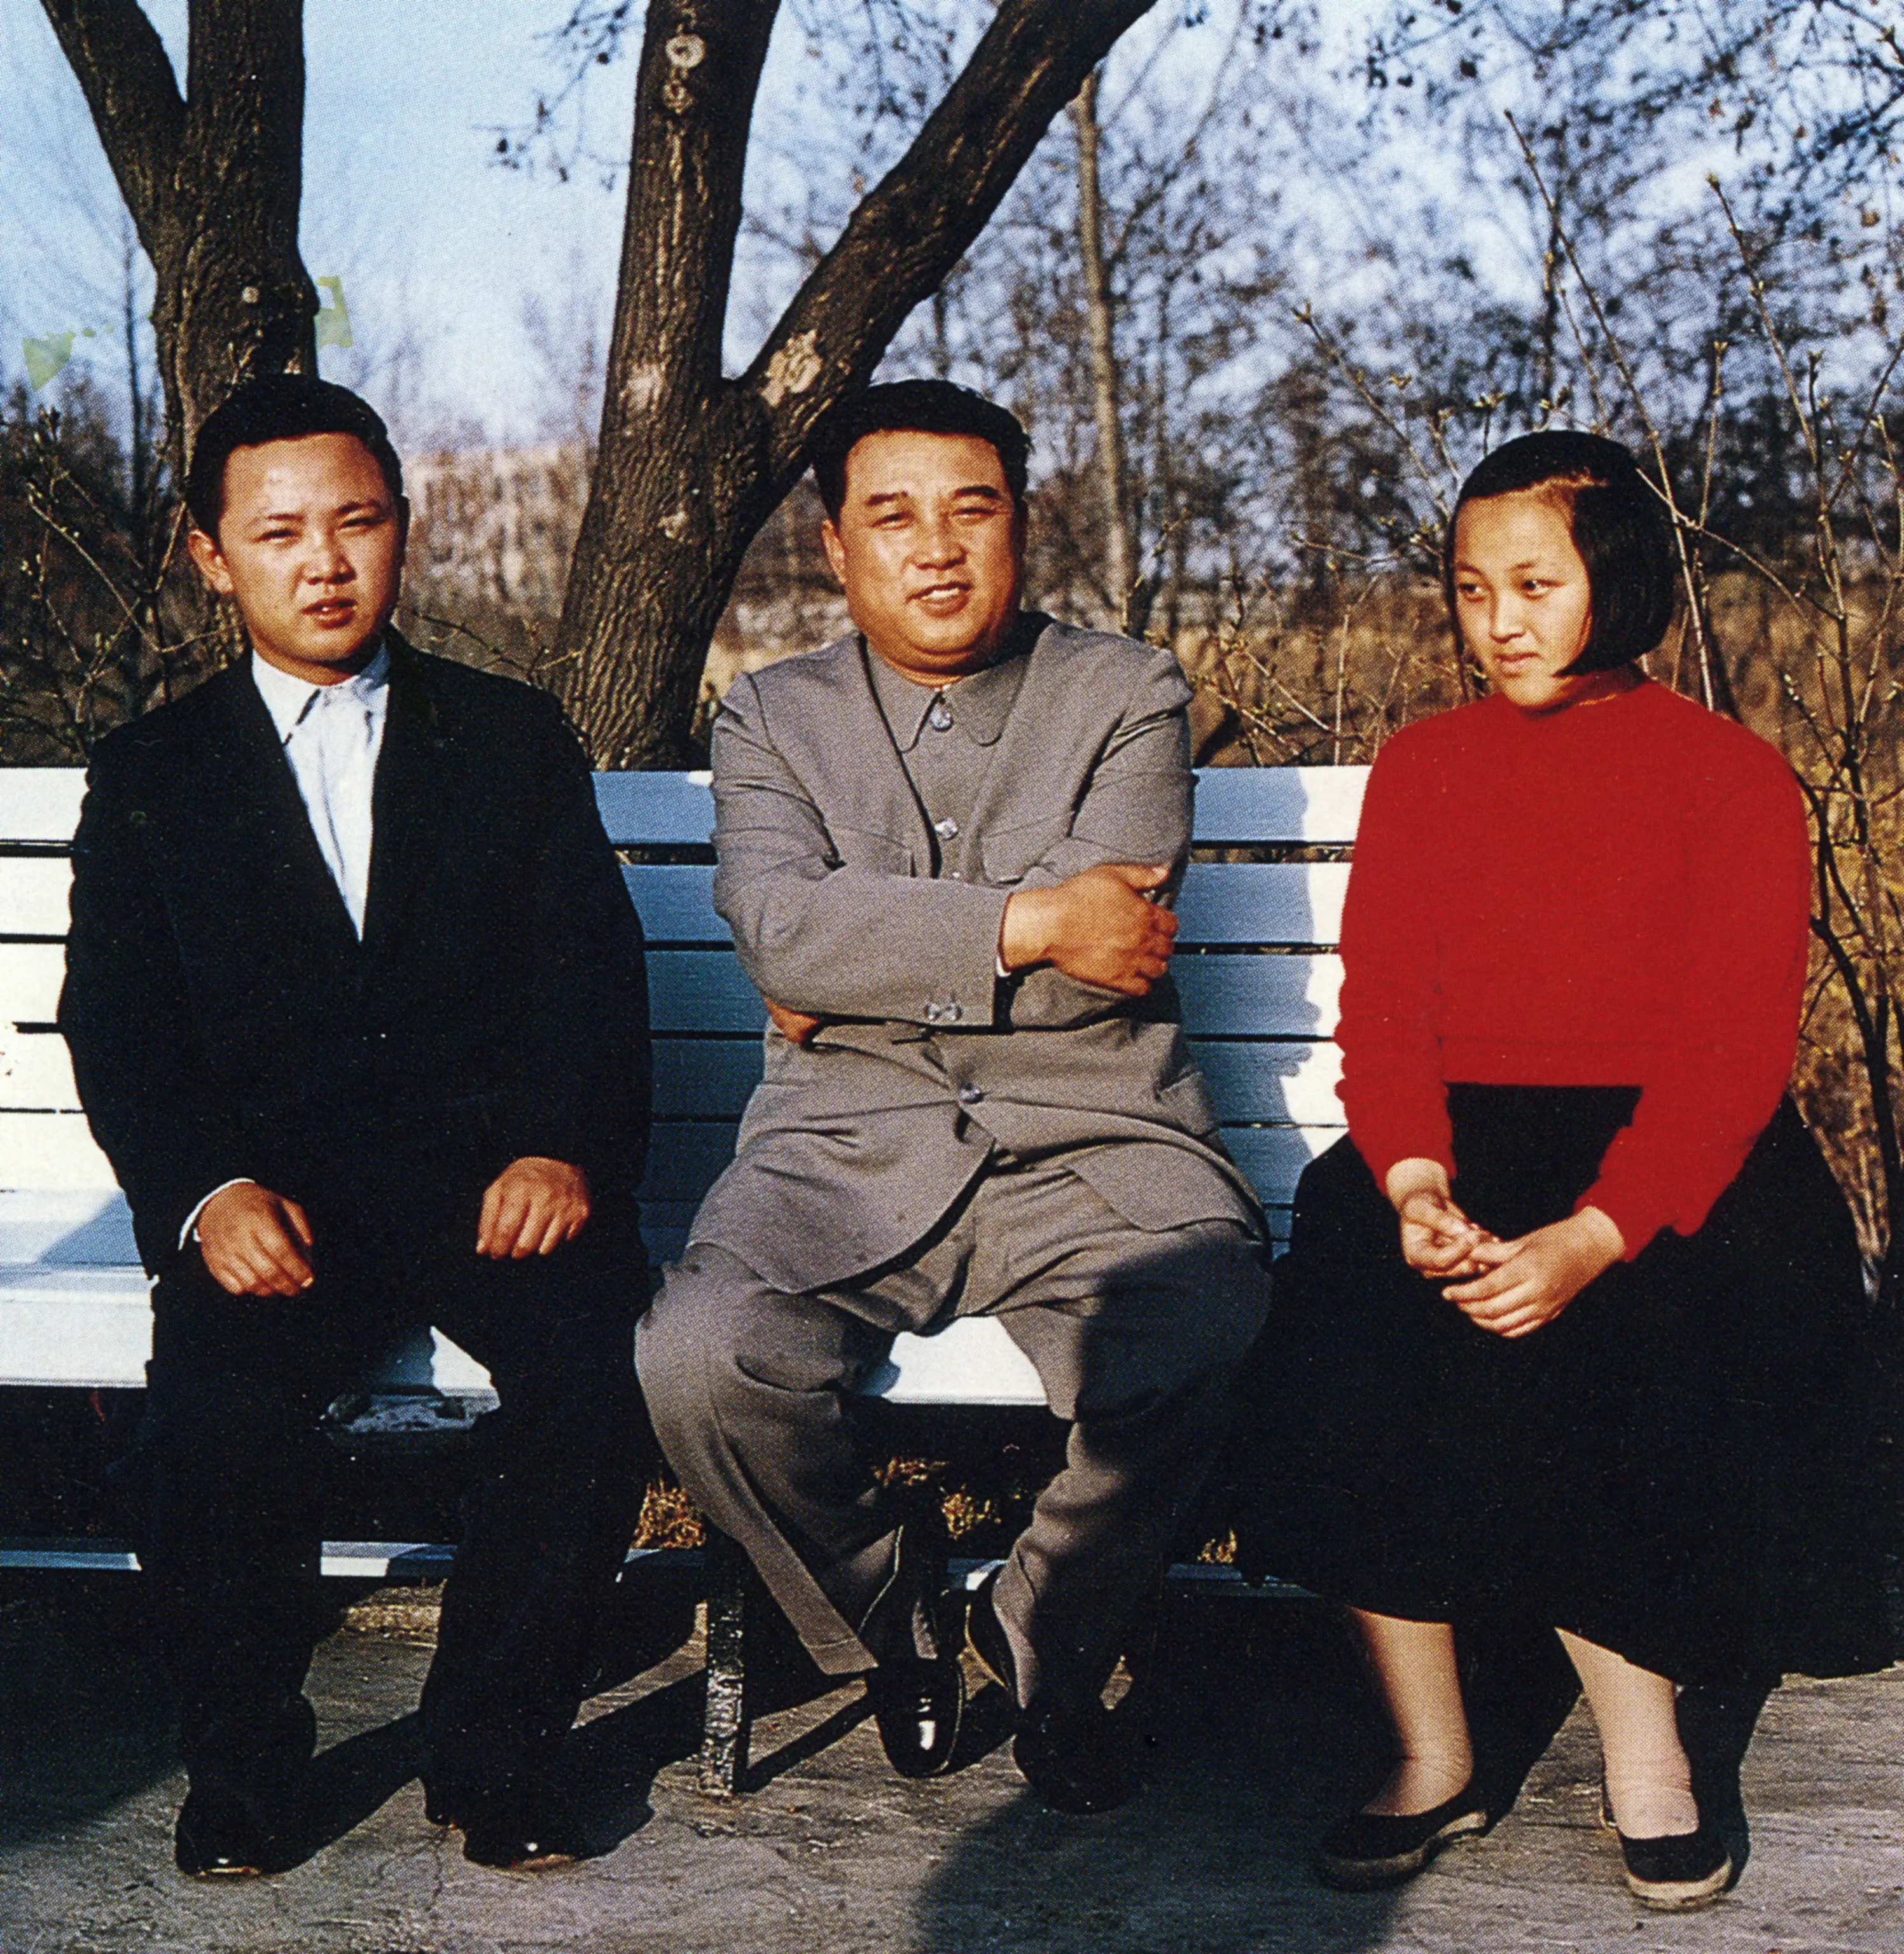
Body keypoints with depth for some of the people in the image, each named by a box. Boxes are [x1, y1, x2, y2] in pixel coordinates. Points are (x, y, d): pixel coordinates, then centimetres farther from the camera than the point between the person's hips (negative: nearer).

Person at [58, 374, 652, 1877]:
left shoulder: (515, 740, 16)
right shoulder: (152, 776, 16)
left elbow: (593, 977, 7)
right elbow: (114, 1029, 7)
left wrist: (563, 1147, -14)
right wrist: (205, 1190, -14)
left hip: (494, 1171, 1)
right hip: (271, 1185, 0)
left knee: (598, 1364, -30)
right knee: (220, 1409, -30)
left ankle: (493, 1743, -7)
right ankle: (245, 1757, -2)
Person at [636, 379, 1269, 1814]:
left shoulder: (1128, 696, 10)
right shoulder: (772, 718, 13)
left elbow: (1109, 946, -7)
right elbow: (780, 926, -8)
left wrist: (864, 969, -4)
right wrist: (1029, 921, -14)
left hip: (1094, 1152, -1)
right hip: (848, 1149, 1)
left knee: (1180, 1357, -33)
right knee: (704, 1359, -29)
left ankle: (1047, 1643, 2)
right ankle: (895, 1625, 5)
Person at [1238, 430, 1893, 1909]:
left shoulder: (1734, 775, 4)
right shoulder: (1423, 769, 16)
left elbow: (1736, 1046, -7)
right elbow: (1382, 1008, 6)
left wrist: (1590, 1236, -24)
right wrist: (1414, 1180, -17)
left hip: (1663, 1156, -3)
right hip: (1460, 1141, 3)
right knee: (1349, 1279, -28)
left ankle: (1638, 1749, -15)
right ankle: (1432, 1754, -19)